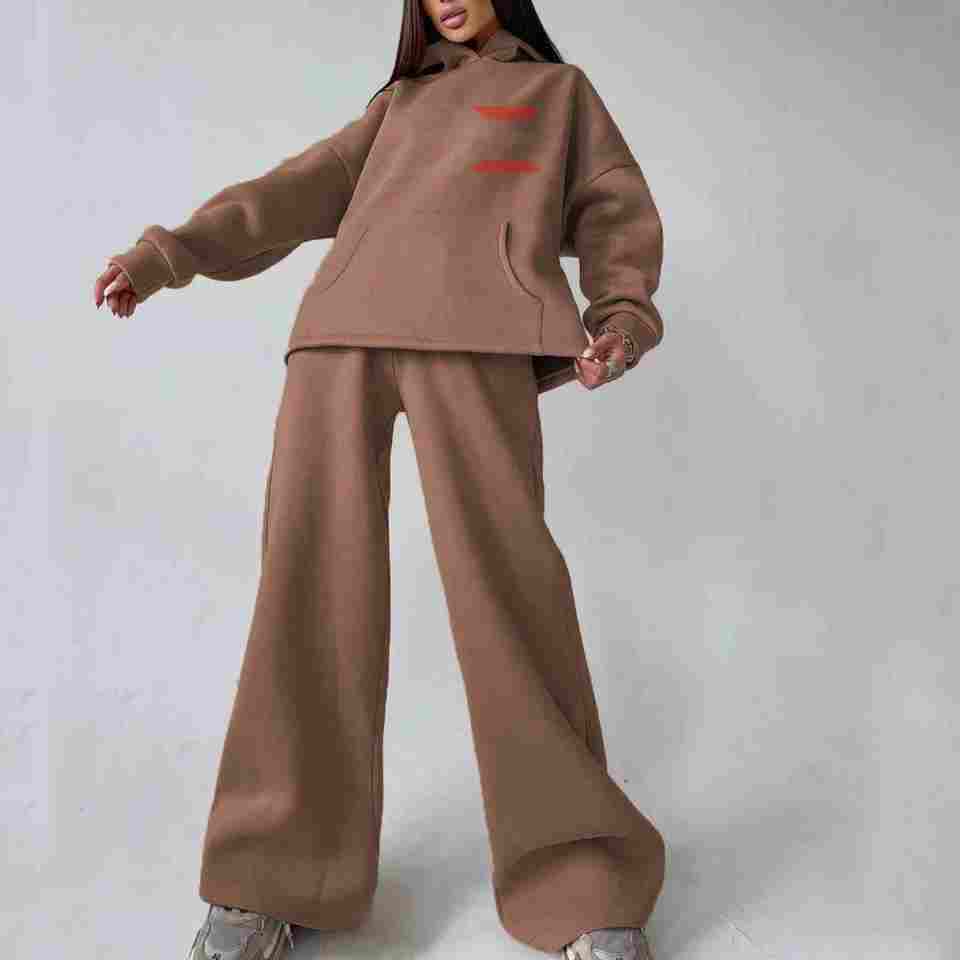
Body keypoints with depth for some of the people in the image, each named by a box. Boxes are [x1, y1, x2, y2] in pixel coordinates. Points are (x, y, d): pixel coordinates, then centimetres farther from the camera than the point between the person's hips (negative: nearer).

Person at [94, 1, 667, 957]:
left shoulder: (560, 90, 29)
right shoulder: (397, 105, 34)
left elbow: (615, 210, 18)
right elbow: (299, 193, 22)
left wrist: (620, 317, -4)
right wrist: (167, 255, 8)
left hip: (473, 328, -3)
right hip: (343, 324, 3)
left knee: (501, 580, -15)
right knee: (312, 578, -9)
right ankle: (275, 875, 1)